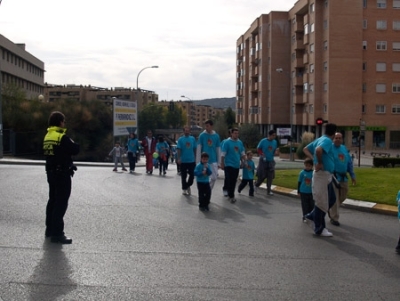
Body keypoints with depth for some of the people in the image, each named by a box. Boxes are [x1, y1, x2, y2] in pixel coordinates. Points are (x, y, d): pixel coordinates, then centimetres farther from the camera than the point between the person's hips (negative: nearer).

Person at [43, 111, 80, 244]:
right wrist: (73, 144, 6)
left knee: (53, 200, 18)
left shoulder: (47, 136, 11)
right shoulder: (62, 137, -16)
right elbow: (75, 149, -16)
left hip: (51, 172, 9)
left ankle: (50, 229, 26)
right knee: (61, 203, -7)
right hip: (62, 173, -9)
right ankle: (57, 233, -9)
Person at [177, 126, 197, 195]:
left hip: (192, 160, 2)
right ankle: (184, 189, 17)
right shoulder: (180, 139, -3)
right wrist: (178, 158, -12)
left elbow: (195, 149, 8)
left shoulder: (192, 138, 3)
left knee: (192, 175, 3)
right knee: (184, 176, 5)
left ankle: (188, 186, 25)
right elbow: (179, 149, -6)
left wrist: (195, 158, 8)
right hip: (183, 161, -2)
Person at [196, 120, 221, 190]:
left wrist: (218, 162, 7)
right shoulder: (202, 135, -2)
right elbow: (198, 149, -2)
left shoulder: (216, 136, 3)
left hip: (213, 160, 2)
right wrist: (198, 161, -6)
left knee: (214, 177, -3)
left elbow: (218, 149, 8)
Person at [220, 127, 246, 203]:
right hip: (229, 165, -5)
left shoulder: (240, 142, 8)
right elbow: (223, 154, -8)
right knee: (229, 180, -7)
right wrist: (222, 164, -10)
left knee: (234, 181, 11)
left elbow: (243, 153, 16)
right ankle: (231, 196, -3)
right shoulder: (227, 142, -9)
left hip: (237, 165, 6)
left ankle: (230, 194, 25)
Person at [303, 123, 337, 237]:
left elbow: (305, 149, 21)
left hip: (326, 175, 10)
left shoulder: (320, 139, 12)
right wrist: (319, 163, -22)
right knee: (322, 202, -1)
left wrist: (313, 159, 9)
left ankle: (312, 216, 26)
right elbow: (318, 150, -37)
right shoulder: (327, 141, -16)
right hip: (322, 174, -10)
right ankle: (319, 229, 8)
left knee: (331, 199, 18)